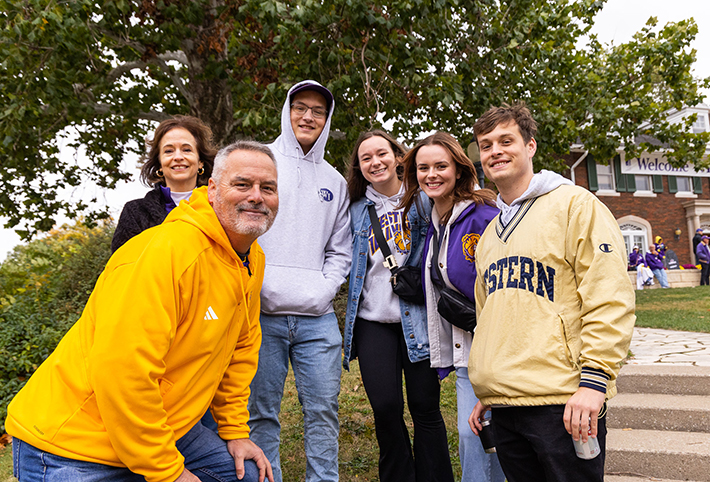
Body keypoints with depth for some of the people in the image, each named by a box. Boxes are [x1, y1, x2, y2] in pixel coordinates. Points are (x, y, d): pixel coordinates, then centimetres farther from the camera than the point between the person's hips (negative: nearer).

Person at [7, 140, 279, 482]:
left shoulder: (253, 260, 1)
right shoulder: (166, 252, -26)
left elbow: (240, 349, 12)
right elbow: (121, 370, -29)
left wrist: (235, 431, 11)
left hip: (163, 431, 8)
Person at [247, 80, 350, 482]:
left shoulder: (335, 181, 16)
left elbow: (341, 250, 16)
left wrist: (323, 289, 0)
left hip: (317, 317, 3)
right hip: (263, 313, -2)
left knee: (323, 410, 5)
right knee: (262, 412, 4)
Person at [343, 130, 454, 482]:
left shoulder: (423, 199, 3)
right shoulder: (357, 209, 11)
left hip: (417, 318, -2)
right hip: (373, 320, 2)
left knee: (424, 407, 1)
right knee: (385, 407, -3)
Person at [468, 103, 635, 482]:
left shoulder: (575, 204, -2)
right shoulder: (489, 234, 19)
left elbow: (610, 300, -11)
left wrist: (593, 378, -18)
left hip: (561, 401, -6)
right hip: (503, 405, 7)